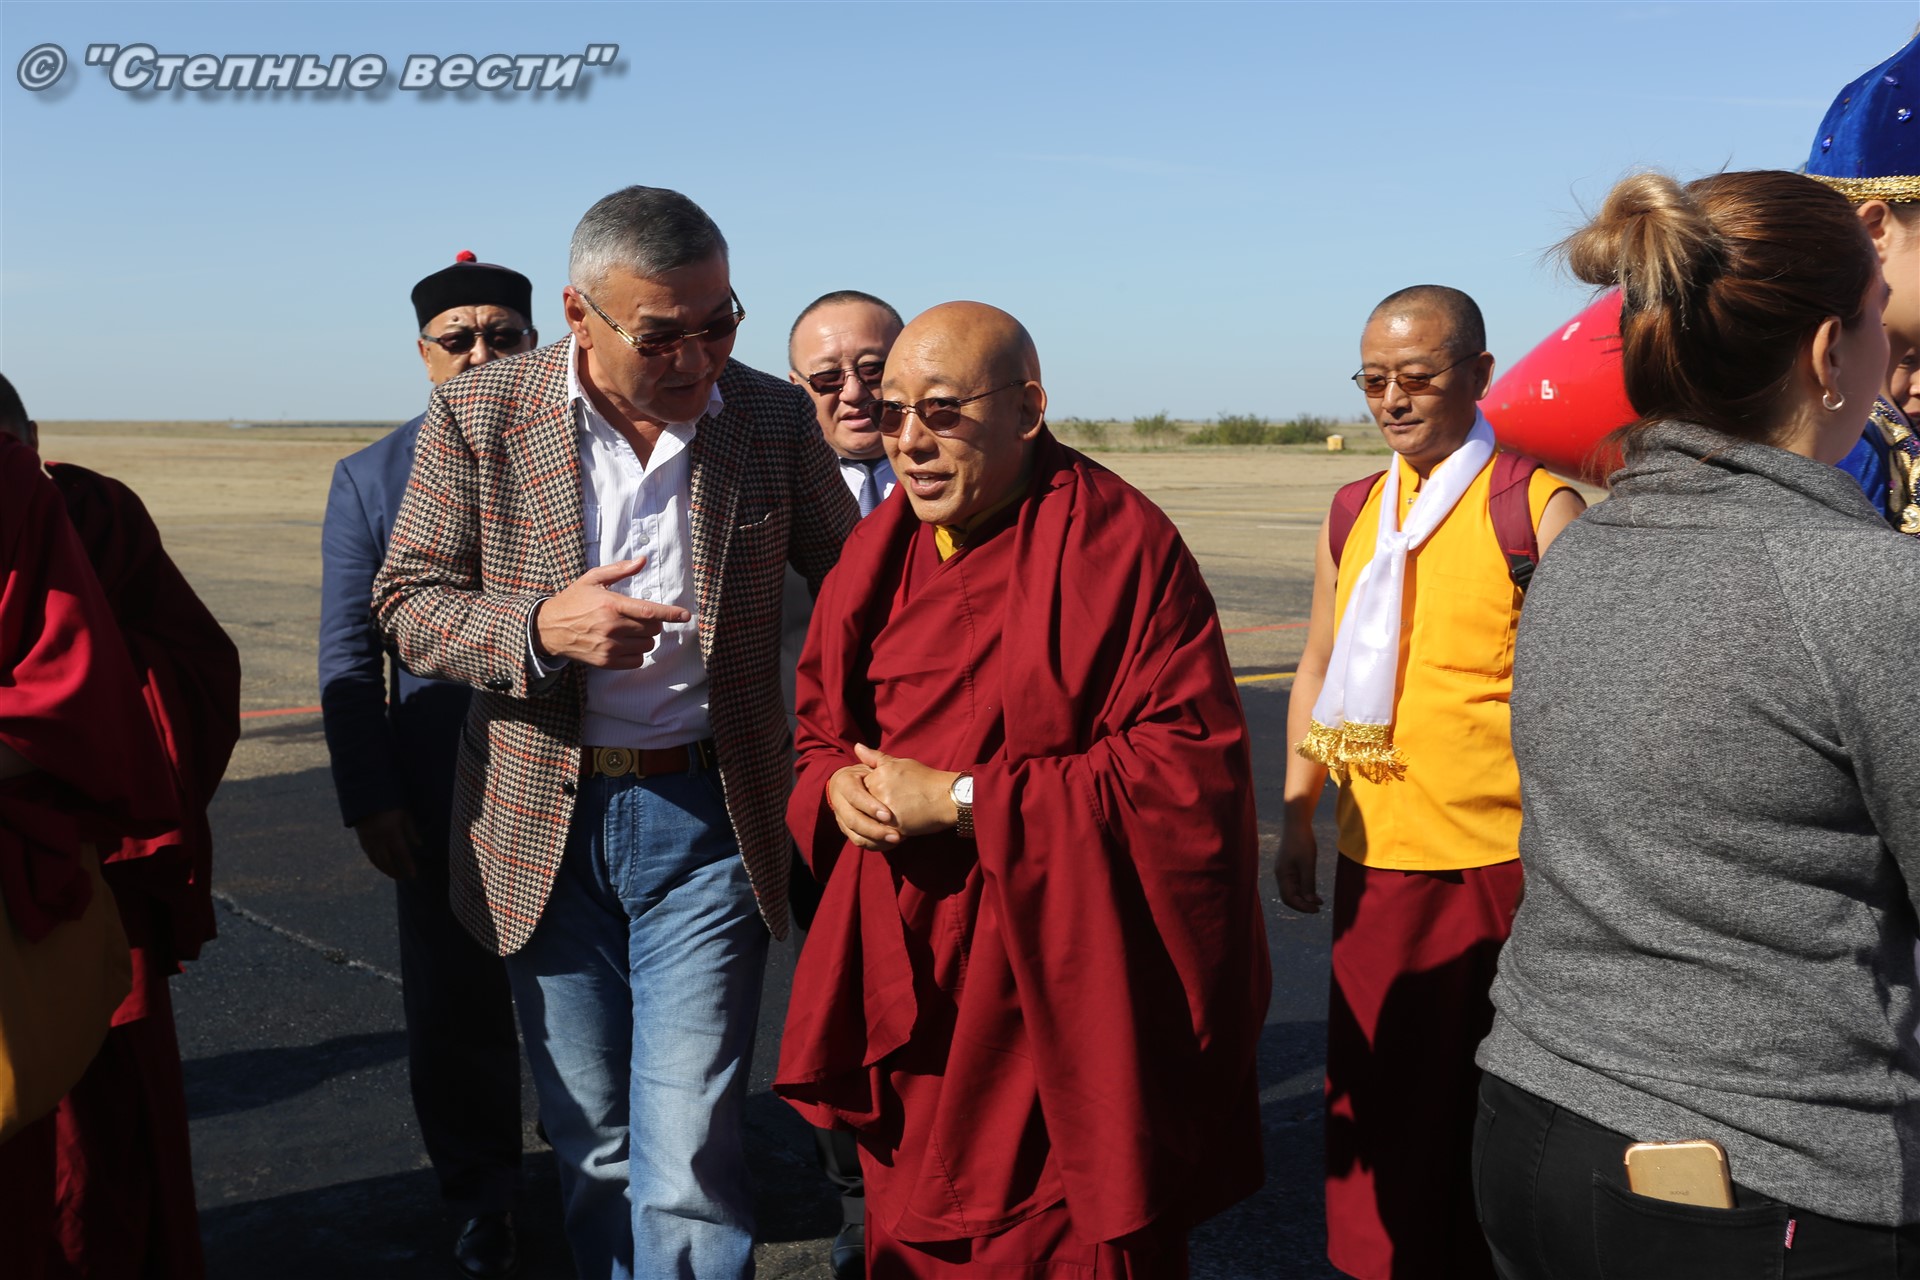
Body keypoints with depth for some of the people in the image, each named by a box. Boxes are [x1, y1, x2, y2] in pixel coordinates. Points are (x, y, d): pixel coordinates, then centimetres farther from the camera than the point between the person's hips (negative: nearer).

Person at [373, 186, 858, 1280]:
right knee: (593, 1147, 16)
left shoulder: (775, 418, -3)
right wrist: (540, 628, -21)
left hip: (707, 821, -1)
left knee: (688, 1164, -5)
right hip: (546, 823, 1)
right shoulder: (478, 416, -5)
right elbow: (406, 602, -1)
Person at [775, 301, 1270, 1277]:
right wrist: (839, 785, -7)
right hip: (908, 981, 6)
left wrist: (962, 801, -20)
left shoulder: (1118, 545, -14)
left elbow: (1188, 769, -21)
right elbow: (818, 720, 18)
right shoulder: (879, 548, 7)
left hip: (1060, 997, -6)